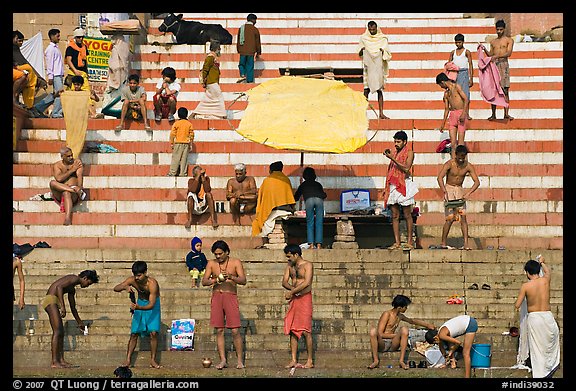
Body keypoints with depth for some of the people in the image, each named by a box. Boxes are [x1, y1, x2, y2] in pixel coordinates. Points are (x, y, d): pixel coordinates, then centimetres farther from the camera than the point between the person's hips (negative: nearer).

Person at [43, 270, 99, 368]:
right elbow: (59, 287, -20)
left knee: (61, 333, 10)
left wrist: (79, 322, 46)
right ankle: (54, 362, -16)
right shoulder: (75, 278, -5)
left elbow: (73, 307, 36)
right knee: (57, 332, -13)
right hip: (51, 300, -10)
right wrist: (63, 306, -26)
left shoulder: (72, 290, 25)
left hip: (52, 303, 10)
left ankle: (61, 360, 10)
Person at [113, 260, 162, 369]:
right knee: (134, 333, 0)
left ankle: (153, 360, -4)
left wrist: (138, 307, -53)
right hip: (140, 302, 3)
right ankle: (128, 360, 5)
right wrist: (125, 287, -44)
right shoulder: (132, 280, -21)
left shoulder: (152, 283, -33)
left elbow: (151, 305, -36)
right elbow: (116, 288, -23)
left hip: (153, 304, -3)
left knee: (153, 332, -14)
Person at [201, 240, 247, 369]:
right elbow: (204, 281, 3)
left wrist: (231, 277, -25)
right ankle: (222, 360, 4)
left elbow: (243, 280, -7)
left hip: (231, 296, -3)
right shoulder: (211, 264, 9)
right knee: (219, 330, 1)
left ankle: (240, 360, -1)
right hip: (216, 296, 3)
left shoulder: (236, 262, 2)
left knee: (235, 330, -8)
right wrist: (215, 280, -17)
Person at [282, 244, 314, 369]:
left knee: (306, 331, -8)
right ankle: (293, 360, 5)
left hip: (305, 298, -6)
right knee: (292, 330, 3)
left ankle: (310, 361, -3)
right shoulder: (290, 266, 14)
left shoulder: (308, 265, -6)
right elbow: (284, 282, 6)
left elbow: (307, 283, -17)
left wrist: (291, 292, -15)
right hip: (293, 299, 6)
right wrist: (293, 288, -13)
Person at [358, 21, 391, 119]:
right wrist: (361, 50, -10)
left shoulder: (382, 39, 4)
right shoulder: (363, 38, 7)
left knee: (380, 90, -2)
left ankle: (381, 113, -3)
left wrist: (383, 51, -16)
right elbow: (359, 53, 13)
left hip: (379, 67, 0)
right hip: (368, 66, 0)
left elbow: (388, 55, 5)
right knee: (366, 89, -4)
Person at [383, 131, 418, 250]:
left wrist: (393, 159, -18)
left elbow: (406, 168, -16)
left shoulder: (409, 153, -1)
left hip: (404, 185, -6)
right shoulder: (395, 153, 17)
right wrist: (386, 187, 16)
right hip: (393, 186, 6)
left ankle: (410, 242, 0)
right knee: (395, 216, 2)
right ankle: (397, 242, 2)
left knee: (407, 215, -3)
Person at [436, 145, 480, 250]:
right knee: (450, 218, -9)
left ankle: (466, 244, -14)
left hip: (459, 190, 3)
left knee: (463, 216, -9)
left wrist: (468, 193, -25)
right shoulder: (450, 164, -15)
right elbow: (440, 177, -27)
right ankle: (443, 243, 4)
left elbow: (477, 182, -9)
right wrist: (444, 192, -40)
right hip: (449, 189, -3)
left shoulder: (468, 166, -6)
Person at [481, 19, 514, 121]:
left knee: (505, 90, -6)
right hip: (494, 65, 3)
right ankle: (493, 114, 2)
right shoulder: (493, 42, 19)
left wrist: (497, 56, -19)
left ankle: (506, 114, -8)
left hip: (504, 64, -3)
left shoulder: (509, 40, 6)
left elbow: (508, 53, -7)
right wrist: (484, 49, 0)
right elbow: (490, 55, 18)